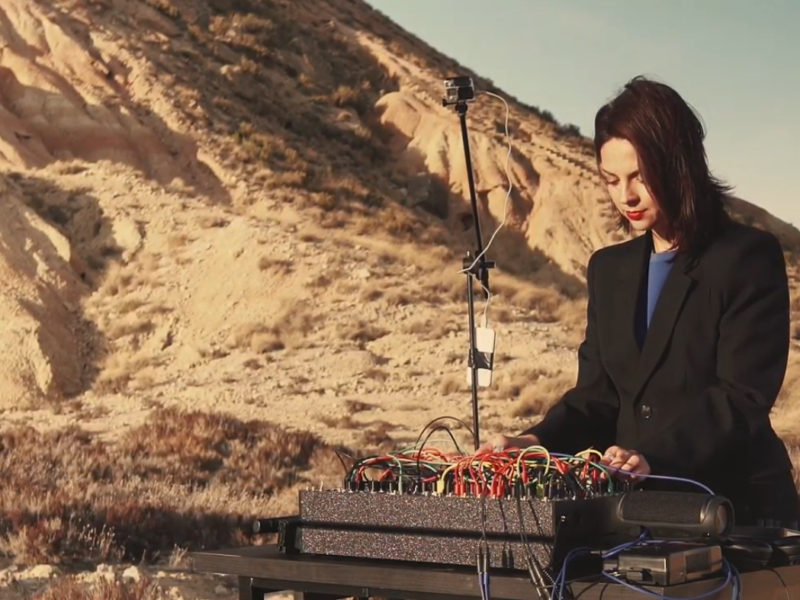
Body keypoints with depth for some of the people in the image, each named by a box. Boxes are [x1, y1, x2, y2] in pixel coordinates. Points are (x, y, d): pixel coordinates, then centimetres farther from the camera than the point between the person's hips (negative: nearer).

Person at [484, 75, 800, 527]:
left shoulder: (749, 258, -3)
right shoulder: (609, 269, 16)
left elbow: (743, 399, -12)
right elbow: (598, 395, 14)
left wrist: (652, 458, -26)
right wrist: (538, 442, -6)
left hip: (736, 510, -5)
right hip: (639, 508, 6)